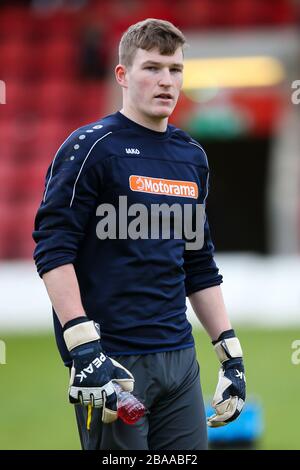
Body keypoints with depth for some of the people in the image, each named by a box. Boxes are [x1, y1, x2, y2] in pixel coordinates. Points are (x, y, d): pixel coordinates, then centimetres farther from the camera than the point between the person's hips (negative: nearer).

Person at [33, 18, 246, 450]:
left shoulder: (192, 156, 15)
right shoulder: (91, 147, -6)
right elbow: (53, 250, -12)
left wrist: (231, 353, 16)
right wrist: (84, 349, -20)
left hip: (180, 361, 7)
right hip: (113, 362, -7)